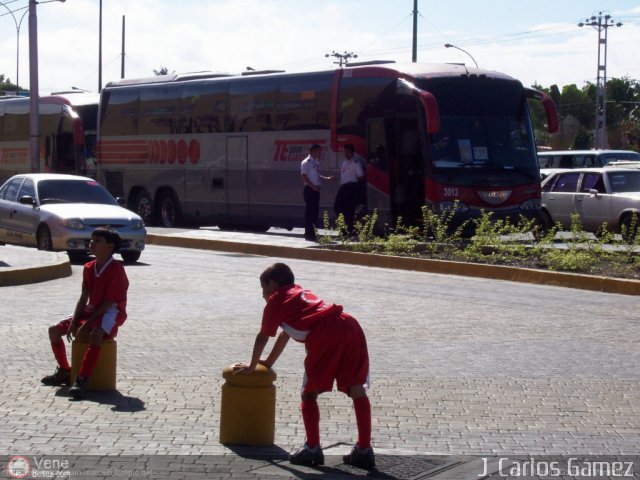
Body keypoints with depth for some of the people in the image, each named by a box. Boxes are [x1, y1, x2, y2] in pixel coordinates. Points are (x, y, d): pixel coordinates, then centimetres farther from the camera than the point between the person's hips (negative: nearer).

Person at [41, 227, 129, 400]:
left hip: (110, 314, -8)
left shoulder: (116, 270, -18)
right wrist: (73, 322, -7)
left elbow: (108, 303, -21)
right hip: (91, 311, 8)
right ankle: (64, 371, 15)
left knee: (95, 334, -40)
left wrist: (86, 324, -23)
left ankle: (82, 380, -42)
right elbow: (84, 297, 7)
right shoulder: (89, 268, 7)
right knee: (54, 330, -1)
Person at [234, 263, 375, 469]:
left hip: (325, 337, -7)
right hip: (351, 326, 7)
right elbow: (286, 333, 50)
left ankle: (313, 448, 4)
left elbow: (263, 337, 25)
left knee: (309, 393, 7)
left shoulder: (276, 300, 18)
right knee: (358, 391, 5)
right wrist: (269, 362, 59)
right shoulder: (300, 294, 40)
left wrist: (252, 366, 40)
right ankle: (364, 450, 4)